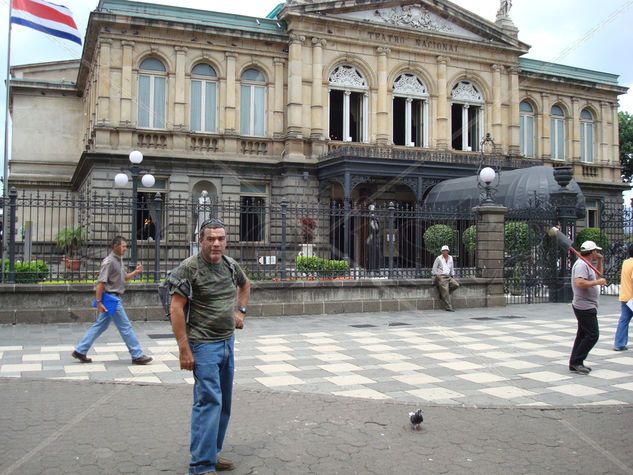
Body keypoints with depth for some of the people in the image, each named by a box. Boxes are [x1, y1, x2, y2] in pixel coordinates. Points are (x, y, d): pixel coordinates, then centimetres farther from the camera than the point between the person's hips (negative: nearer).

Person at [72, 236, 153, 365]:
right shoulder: (109, 261, -17)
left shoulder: (119, 260, 12)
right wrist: (99, 302, -22)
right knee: (126, 327, -4)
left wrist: (135, 272, 4)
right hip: (111, 298, -10)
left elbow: (125, 277, 23)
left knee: (100, 326, 14)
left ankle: (80, 351, 20)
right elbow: (100, 283, -20)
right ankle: (137, 355, 2)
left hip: (114, 298, 10)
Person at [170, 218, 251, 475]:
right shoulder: (189, 268, -13)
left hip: (227, 341, 8)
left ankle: (211, 453, 27)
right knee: (209, 401, -13)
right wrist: (184, 350, -19)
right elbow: (176, 309, -16)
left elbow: (245, 285, 29)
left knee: (223, 402, 14)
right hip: (204, 344, -8)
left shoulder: (231, 265, 7)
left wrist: (240, 311, 13)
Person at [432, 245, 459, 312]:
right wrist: (436, 276, -4)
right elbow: (434, 268, 1)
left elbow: (452, 268, 23)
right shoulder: (439, 258, -2)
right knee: (445, 291, -13)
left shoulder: (450, 258, 14)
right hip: (441, 277, -6)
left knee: (456, 285, -15)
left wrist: (453, 276, 17)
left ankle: (443, 294, 1)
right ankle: (449, 307, -13)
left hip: (448, 276, 6)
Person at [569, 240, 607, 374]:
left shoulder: (586, 264, 17)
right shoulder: (581, 264, -17)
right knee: (592, 335, -10)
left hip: (587, 306, 11)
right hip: (585, 307, -11)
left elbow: (598, 275, 33)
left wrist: (599, 261, 19)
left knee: (583, 335, 13)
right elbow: (580, 283, -29)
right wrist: (597, 282, -20)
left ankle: (575, 363, 17)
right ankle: (576, 361, -5)